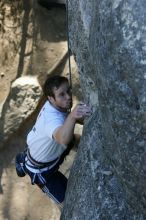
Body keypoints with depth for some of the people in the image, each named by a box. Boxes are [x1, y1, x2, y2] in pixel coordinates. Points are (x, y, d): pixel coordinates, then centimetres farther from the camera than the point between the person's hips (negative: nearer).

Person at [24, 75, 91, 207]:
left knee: (71, 139, 31)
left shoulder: (53, 105, -17)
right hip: (39, 169, -7)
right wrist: (72, 116, -85)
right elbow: (63, 139, -68)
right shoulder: (51, 119, -44)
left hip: (36, 149, 8)